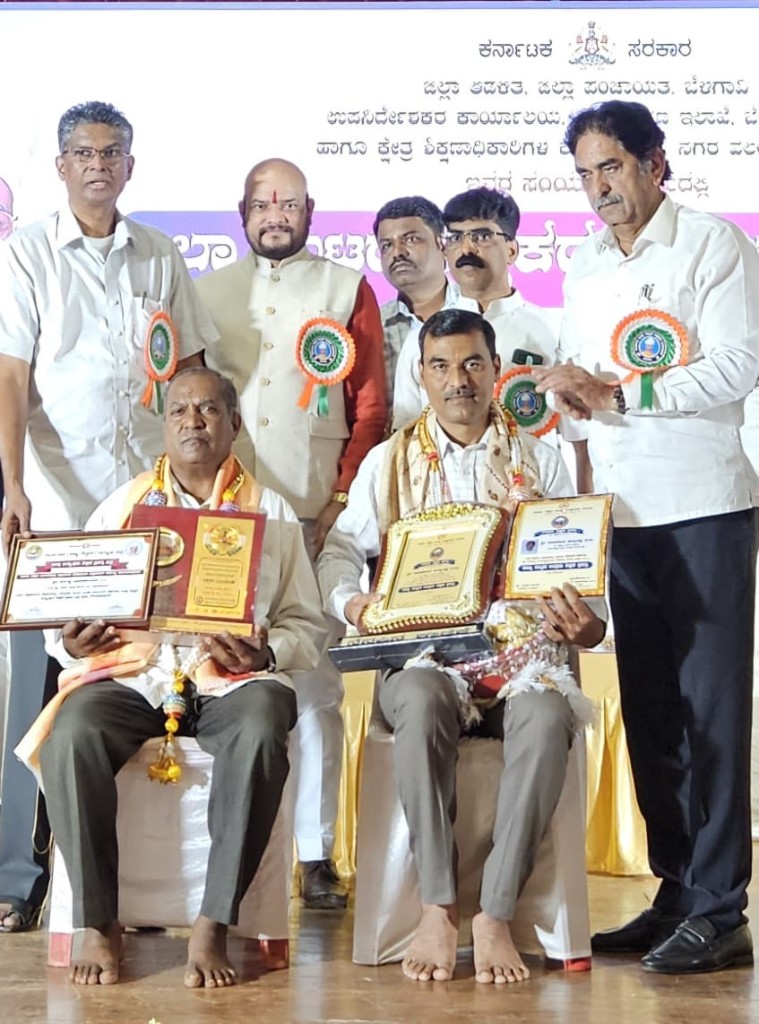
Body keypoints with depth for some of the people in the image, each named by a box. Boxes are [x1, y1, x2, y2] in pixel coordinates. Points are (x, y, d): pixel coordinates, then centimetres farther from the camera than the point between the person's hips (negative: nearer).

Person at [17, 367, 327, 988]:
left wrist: (265, 652, -11)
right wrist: (72, 643, -11)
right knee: (72, 735, -32)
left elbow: (307, 626, 11)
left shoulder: (271, 512, 14)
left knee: (261, 735, -36)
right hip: (133, 674, 1)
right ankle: (98, 923, -22)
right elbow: (69, 614, 13)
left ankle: (214, 924, -28)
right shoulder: (123, 507, 17)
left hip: (232, 680, -1)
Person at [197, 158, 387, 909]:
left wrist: (343, 501, -6)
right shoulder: (207, 293, 16)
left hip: (315, 515, -1)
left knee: (315, 683, -2)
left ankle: (316, 856, 1)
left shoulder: (347, 291, 11)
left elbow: (370, 409, 5)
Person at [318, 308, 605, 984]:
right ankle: (438, 909, -30)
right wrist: (350, 600, -14)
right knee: (421, 705, -37)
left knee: (547, 717, -35)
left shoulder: (540, 460, 14)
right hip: (424, 654, 0)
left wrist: (586, 624, -11)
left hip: (522, 650, 0)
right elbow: (341, 548, 9)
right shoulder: (390, 461, 14)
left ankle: (496, 916, -31)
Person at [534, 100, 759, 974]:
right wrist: (570, 396, -5)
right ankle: (675, 892, 16)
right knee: (647, 709, 8)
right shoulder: (586, 266, 16)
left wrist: (618, 392, -14)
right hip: (622, 511, 6)